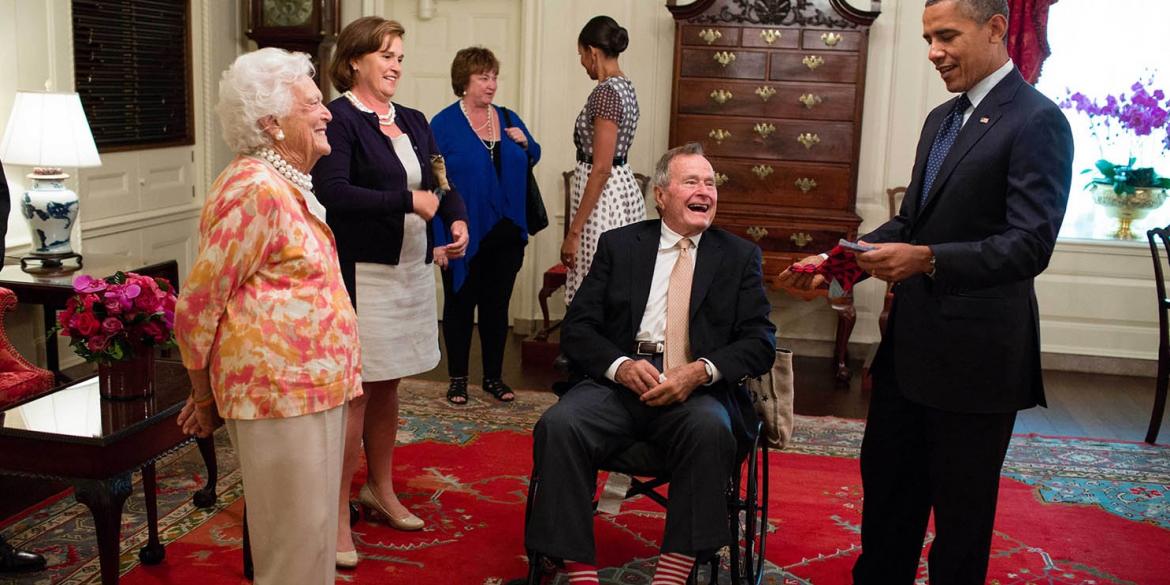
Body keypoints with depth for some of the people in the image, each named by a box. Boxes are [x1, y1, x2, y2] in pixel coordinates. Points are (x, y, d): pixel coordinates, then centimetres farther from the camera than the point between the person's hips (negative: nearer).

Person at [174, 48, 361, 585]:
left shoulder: (289, 186, 15)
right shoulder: (255, 189, -16)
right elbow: (198, 304, -14)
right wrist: (206, 397, -2)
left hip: (315, 388, 9)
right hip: (280, 393, -9)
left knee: (314, 537, 17)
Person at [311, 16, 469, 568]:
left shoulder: (413, 122, 14)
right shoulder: (339, 119, -9)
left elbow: (443, 185, 16)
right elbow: (333, 192, -21)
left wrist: (458, 220, -4)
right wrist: (408, 201, -19)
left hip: (412, 269, 7)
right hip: (362, 272, -7)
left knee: (388, 387, 16)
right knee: (355, 393, -4)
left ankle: (381, 490, 32)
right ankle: (338, 517, 7)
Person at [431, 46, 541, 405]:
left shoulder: (508, 119, 9)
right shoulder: (443, 124, -7)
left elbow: (532, 160, 21)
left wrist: (525, 142, -3)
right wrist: (438, 240, -16)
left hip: (506, 234, 4)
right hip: (465, 237, -4)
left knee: (497, 305, 11)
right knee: (460, 305, 7)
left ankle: (494, 377, 22)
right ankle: (458, 379, 18)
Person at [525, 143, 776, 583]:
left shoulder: (740, 256, 13)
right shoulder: (618, 245, 13)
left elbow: (760, 341, 5)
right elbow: (577, 328, 7)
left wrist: (701, 370, -15)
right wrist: (620, 364, -14)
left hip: (697, 391, -1)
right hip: (620, 382, 1)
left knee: (711, 430, -35)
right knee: (558, 426, -28)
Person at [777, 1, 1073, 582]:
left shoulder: (1036, 121, -14)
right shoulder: (941, 118, 13)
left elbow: (1030, 245, -21)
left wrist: (928, 259, -33)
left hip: (974, 355, -8)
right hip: (910, 344, 8)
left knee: (961, 509, 9)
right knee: (885, 480, 19)